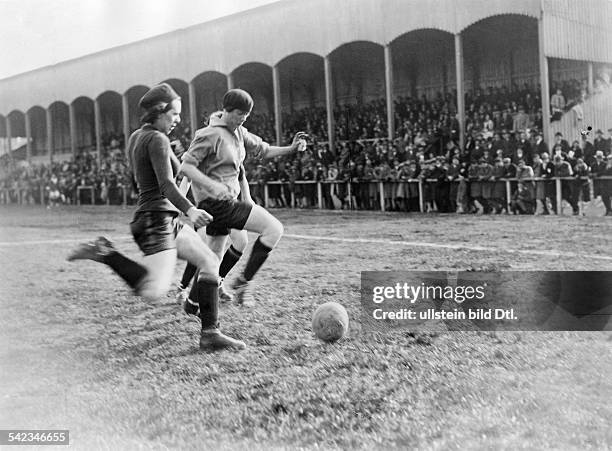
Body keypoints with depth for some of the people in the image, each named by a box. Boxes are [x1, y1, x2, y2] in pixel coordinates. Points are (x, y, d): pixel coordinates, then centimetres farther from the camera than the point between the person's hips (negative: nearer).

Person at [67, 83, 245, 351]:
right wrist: (190, 210, -37)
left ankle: (210, 334, 3)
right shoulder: (157, 139, -12)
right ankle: (103, 253, -7)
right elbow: (166, 184, -25)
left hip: (167, 222, 11)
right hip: (157, 220, -11)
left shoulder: (136, 137, 16)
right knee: (155, 291, -20)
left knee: (209, 262, 8)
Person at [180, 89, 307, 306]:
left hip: (225, 201, 9)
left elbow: (263, 150, 19)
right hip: (216, 201, -9)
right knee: (274, 229, -14)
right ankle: (243, 282, -7)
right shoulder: (210, 135, -14)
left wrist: (291, 148, 3)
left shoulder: (240, 133, 11)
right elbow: (186, 166, -17)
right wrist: (212, 185, -31)